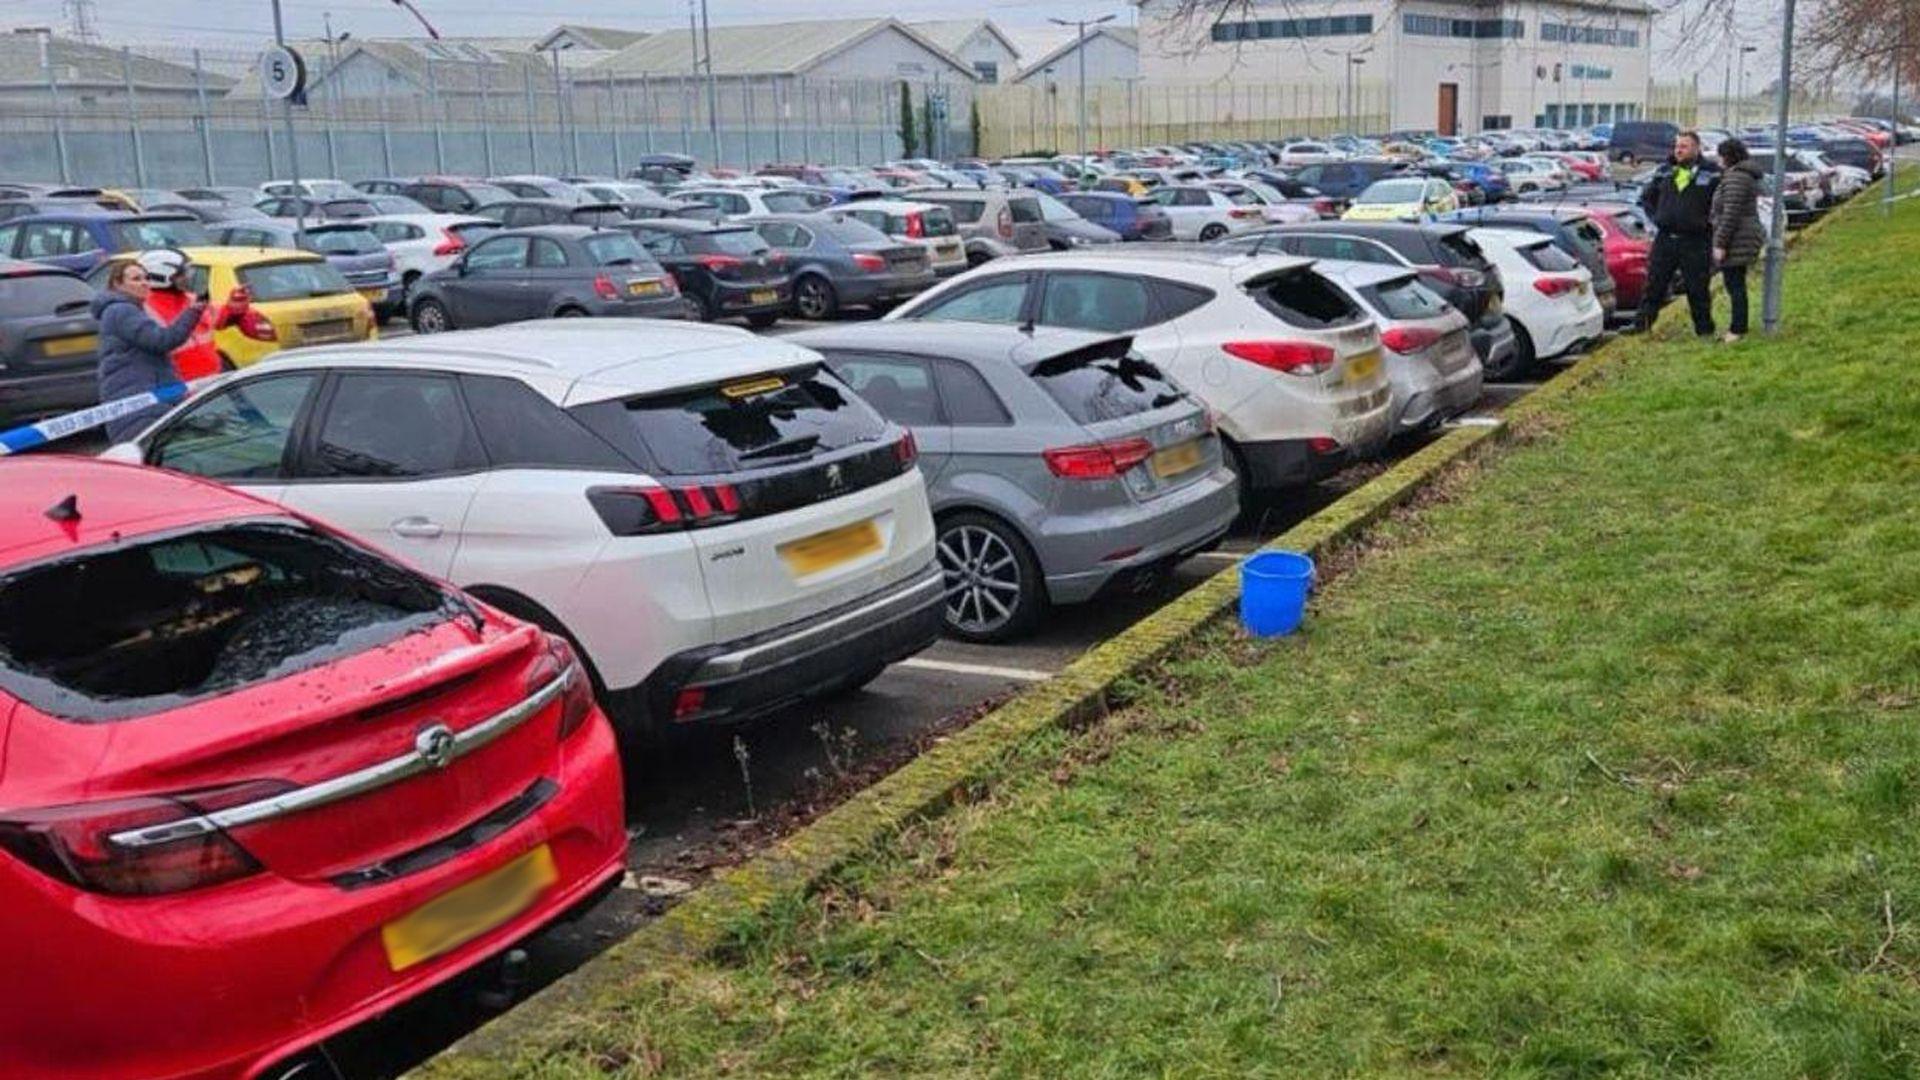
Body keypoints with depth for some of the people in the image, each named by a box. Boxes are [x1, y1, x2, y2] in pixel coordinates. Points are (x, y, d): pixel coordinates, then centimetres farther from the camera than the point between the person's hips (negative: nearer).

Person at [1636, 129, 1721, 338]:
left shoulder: (1711, 174, -3)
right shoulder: (1665, 172, 10)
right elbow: (1647, 196, 22)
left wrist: (1710, 220, -6)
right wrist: (1655, 217, 11)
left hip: (1695, 242, -4)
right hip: (1665, 239, 4)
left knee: (1697, 289, 2)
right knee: (1654, 284, 6)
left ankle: (1704, 329, 13)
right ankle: (1642, 324, 11)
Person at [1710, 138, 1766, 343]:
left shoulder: (1735, 177, -16)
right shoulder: (1745, 175, 17)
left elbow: (1731, 213, -21)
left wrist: (1720, 244, -20)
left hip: (1735, 241, -11)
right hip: (1742, 241, 11)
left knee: (1735, 285, -6)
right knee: (1735, 285, 15)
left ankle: (1738, 330, -3)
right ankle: (1737, 327, 22)